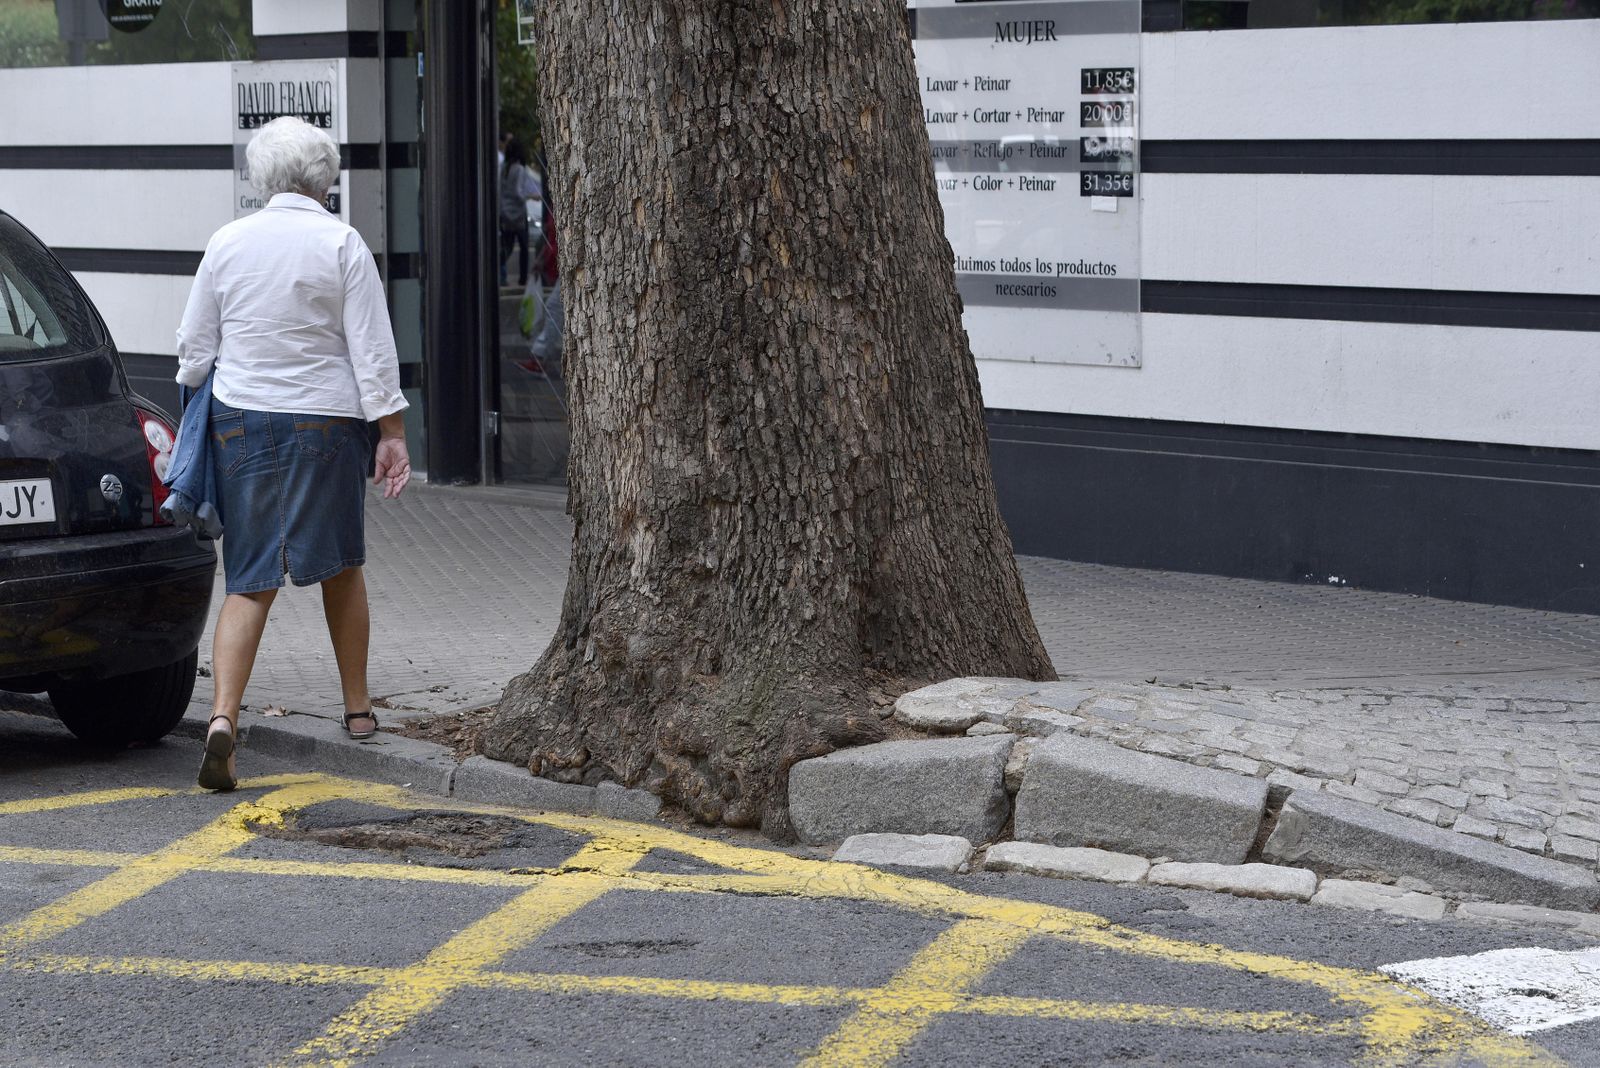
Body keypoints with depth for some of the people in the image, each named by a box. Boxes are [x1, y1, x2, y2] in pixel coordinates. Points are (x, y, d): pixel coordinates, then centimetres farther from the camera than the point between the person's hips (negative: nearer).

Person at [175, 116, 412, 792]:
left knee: (250, 581, 2)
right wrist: (393, 432, -4)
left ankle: (222, 716, -17)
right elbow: (373, 350, -8)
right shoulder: (342, 246, -6)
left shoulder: (227, 243, 2)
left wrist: (199, 406, 22)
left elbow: (194, 349, 7)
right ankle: (357, 707, 28)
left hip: (240, 419, 2)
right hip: (327, 423, -2)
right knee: (341, 565, 18)